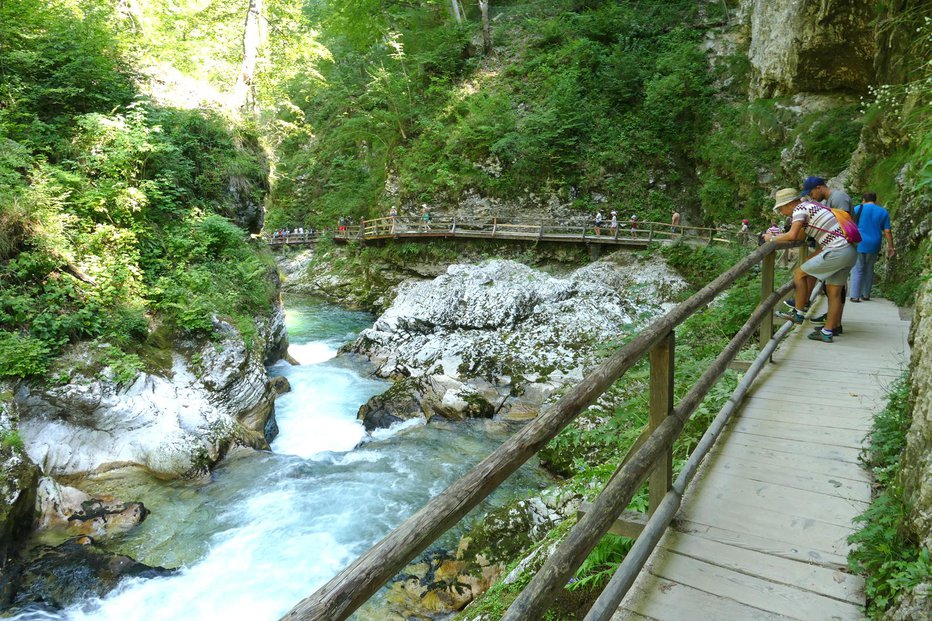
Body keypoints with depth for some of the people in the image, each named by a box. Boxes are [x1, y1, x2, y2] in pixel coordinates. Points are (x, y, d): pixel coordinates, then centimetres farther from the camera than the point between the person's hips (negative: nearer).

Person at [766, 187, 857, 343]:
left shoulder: (800, 208, -8)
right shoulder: (810, 206, 20)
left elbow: (792, 236, -21)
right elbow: (800, 236, 25)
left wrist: (772, 239, -6)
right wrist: (777, 234, 18)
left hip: (837, 252, -9)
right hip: (850, 252, 9)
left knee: (799, 273, 2)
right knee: (834, 292, 12)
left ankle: (798, 314, 12)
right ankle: (828, 331, 18)